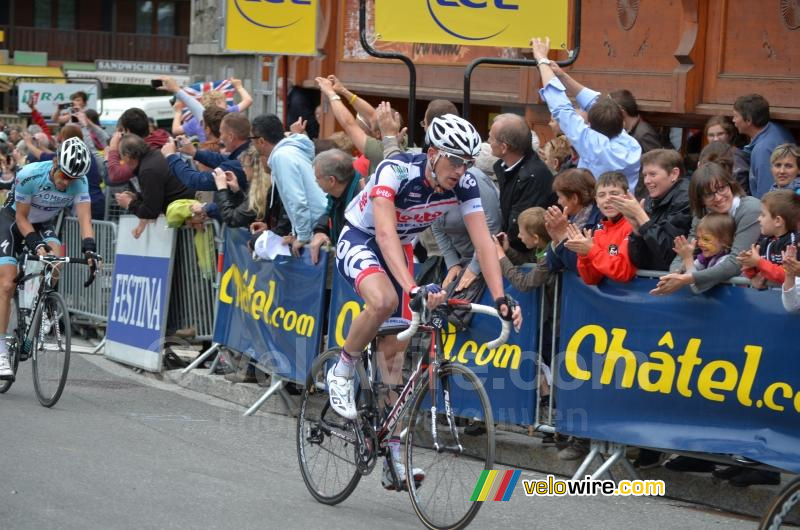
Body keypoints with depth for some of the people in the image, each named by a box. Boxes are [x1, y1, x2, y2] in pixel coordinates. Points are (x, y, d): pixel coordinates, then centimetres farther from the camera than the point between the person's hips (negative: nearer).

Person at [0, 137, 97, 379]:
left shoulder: (79, 183, -23)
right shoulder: (29, 175, -32)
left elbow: (85, 219, -28)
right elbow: (21, 218, -23)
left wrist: (89, 250, -44)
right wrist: (37, 245, -36)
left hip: (42, 223, 3)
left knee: (56, 254, -29)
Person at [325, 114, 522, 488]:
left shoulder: (464, 185, -18)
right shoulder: (395, 172, -33)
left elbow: (483, 243, -20)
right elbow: (385, 234, -43)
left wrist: (500, 299, -32)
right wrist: (413, 288, -55)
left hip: (399, 252, 5)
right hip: (359, 242, -5)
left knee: (393, 352, 1)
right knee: (383, 300, -38)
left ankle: (393, 458, 6)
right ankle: (342, 373, -12)